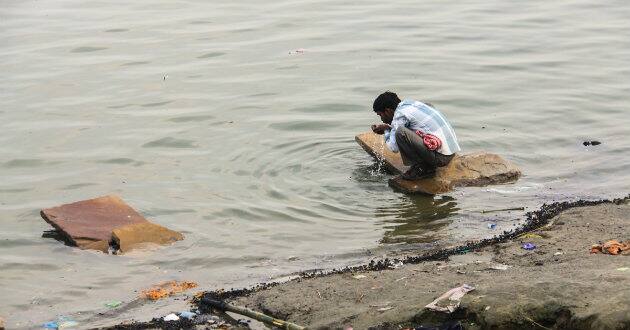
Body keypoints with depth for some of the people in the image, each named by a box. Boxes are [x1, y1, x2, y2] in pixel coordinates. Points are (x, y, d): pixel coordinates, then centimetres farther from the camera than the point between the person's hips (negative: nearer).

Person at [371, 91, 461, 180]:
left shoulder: (400, 114, -10)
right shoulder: (411, 103, 14)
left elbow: (394, 148, -10)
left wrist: (386, 131, 9)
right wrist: (386, 127, 22)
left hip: (440, 156, -9)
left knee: (401, 133, -19)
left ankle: (422, 169, -6)